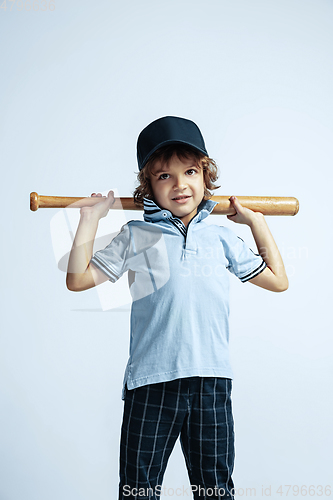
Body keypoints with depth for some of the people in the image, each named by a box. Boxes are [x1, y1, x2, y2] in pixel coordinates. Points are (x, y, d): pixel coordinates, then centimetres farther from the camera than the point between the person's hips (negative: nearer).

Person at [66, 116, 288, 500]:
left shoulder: (221, 238, 12)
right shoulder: (135, 237, 6)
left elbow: (277, 280, 20)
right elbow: (78, 279, 4)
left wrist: (257, 222, 19)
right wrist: (90, 219, 3)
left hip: (211, 381, 2)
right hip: (150, 381, -1)